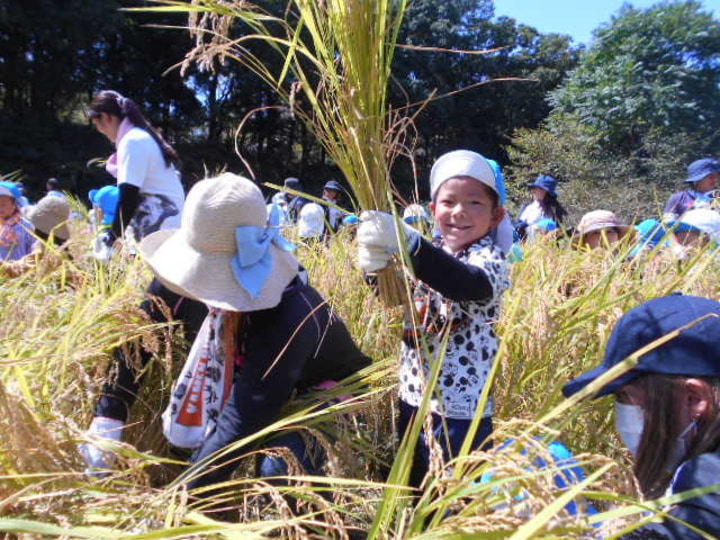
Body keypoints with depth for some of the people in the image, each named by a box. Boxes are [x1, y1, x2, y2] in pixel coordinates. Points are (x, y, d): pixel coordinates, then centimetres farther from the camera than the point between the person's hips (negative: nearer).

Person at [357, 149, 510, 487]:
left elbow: (471, 283, -37)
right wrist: (375, 265, -19)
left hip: (459, 409, -6)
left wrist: (406, 242, -52)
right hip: (413, 397, 6)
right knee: (409, 485, 20)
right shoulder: (431, 253, 6)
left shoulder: (491, 259, -14)